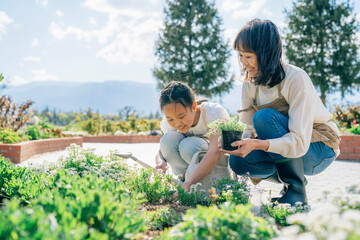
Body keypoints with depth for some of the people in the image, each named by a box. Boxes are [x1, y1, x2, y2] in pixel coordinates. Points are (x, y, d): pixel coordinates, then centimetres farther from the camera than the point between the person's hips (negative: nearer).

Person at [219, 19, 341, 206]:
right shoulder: (250, 82, -4)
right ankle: (285, 177, 5)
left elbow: (299, 143, -33)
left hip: (319, 151, -5)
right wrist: (235, 141, -28)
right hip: (285, 147, 6)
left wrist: (257, 144, -47)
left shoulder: (296, 79, -25)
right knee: (238, 161, -23)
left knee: (264, 117, -31)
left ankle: (296, 191, -17)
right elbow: (248, 129, -5)